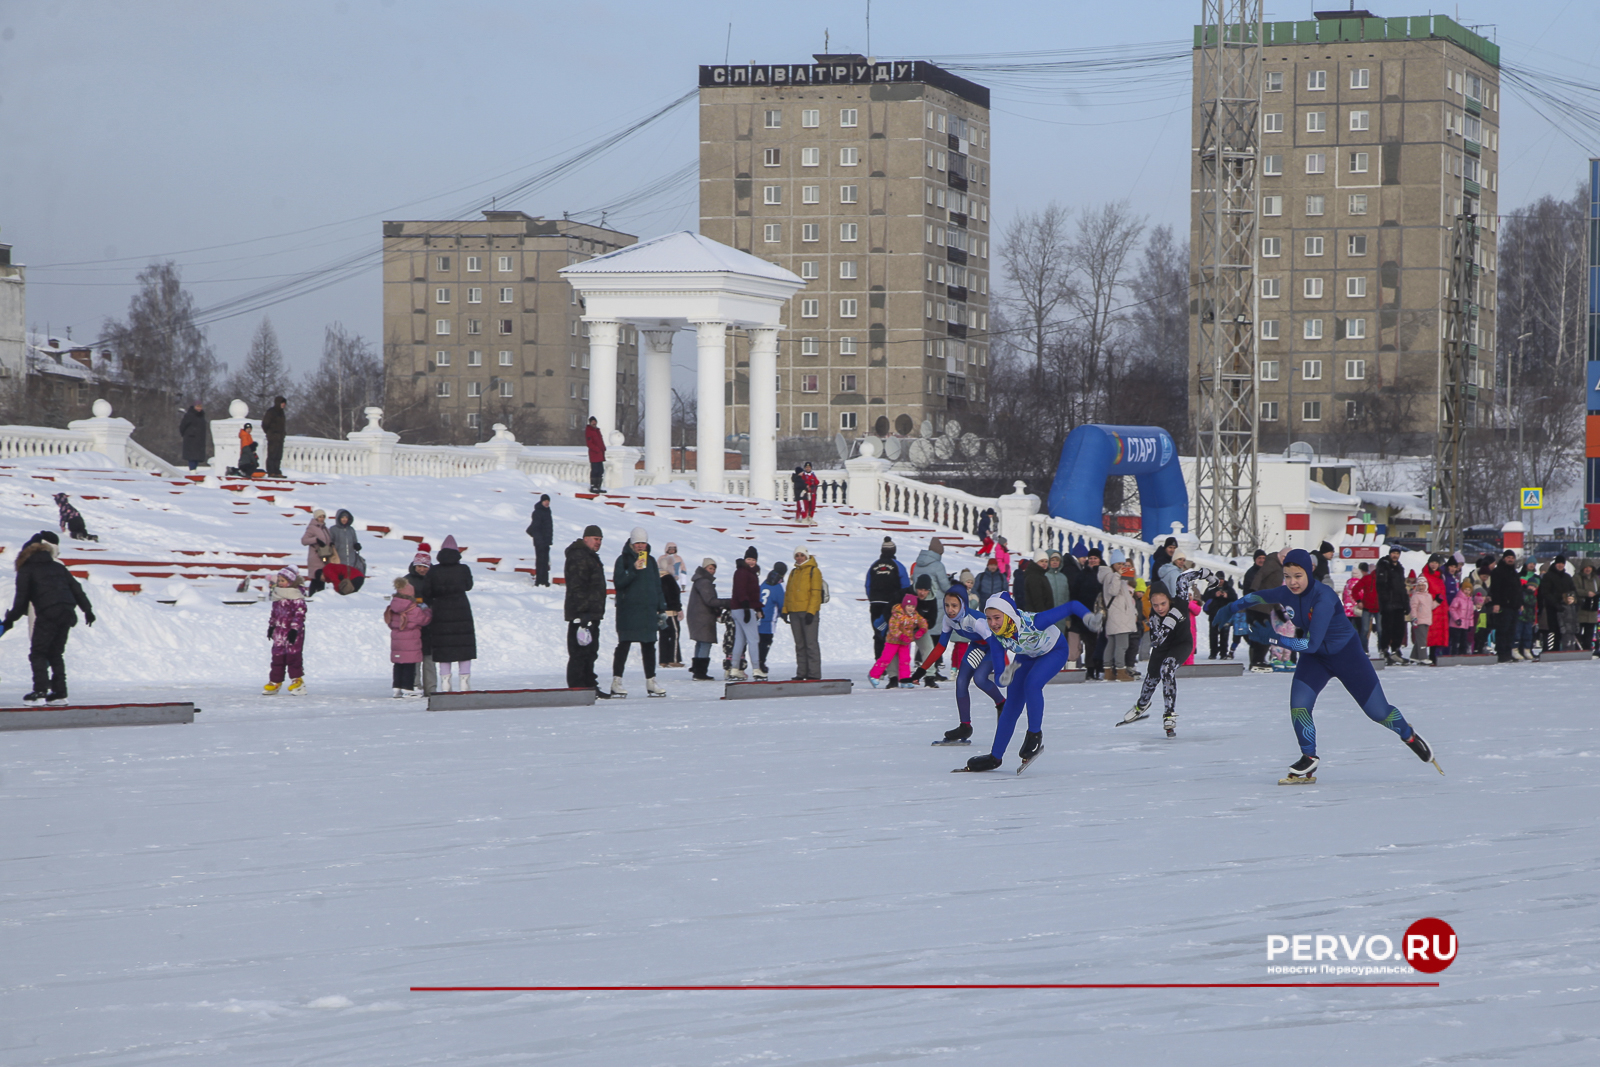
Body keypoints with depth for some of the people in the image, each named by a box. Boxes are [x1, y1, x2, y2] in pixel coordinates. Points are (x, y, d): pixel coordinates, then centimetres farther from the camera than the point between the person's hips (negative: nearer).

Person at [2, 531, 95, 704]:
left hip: (48, 615, -5)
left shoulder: (26, 570, 6)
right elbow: (76, 589, 20)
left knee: (38, 653, 2)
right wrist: (88, 610, 27)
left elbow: (21, 600, 2)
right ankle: (59, 692, 8)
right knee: (56, 653, 14)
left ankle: (40, 690, -12)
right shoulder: (58, 567, 21)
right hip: (68, 614, 5)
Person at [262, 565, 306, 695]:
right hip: (279, 630, 7)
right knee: (277, 655, 7)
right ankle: (275, 681, 12)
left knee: (293, 654, -6)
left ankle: (297, 679, 5)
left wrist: (294, 629, -21)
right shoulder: (277, 597, 11)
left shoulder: (297, 599, -12)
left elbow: (300, 615, -16)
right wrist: (271, 626, 19)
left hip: (293, 632, -7)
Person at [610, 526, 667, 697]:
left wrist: (661, 608, 15)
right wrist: (634, 570, -21)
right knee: (624, 645, -5)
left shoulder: (651, 561, 15)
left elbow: (657, 585, 19)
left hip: (648, 611, 5)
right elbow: (618, 582, -11)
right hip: (627, 611, -5)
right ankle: (617, 681, -3)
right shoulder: (623, 560, 0)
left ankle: (651, 681, 12)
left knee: (649, 646, 7)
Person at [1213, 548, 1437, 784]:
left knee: (1378, 712, 4)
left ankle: (1409, 736, 34)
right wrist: (1231, 609, 13)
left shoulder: (1323, 598, -34)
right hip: (1314, 658, 5)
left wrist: (1272, 638, -38)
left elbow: (1311, 644, -38)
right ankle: (1309, 760, -2)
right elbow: (1257, 597, 9)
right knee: (1298, 704, -17)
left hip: (1347, 654, -5)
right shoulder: (1286, 594, -14)